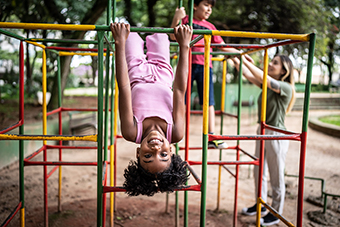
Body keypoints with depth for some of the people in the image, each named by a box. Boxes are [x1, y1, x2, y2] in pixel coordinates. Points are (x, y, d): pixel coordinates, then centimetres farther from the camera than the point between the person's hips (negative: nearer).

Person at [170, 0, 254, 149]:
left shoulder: (210, 26, 19)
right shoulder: (186, 19, 9)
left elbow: (223, 47, 23)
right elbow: (173, 37, -4)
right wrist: (176, 19, -18)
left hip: (205, 66, 4)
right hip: (188, 64, -3)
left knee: (209, 102, -2)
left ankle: (211, 137, 1)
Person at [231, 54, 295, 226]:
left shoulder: (285, 88, -15)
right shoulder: (268, 85, 7)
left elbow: (262, 77, -27)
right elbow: (248, 75, 2)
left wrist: (245, 60, -27)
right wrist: (235, 59, -7)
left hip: (276, 136, -8)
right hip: (262, 133, 8)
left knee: (276, 178, 6)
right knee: (259, 172, 19)